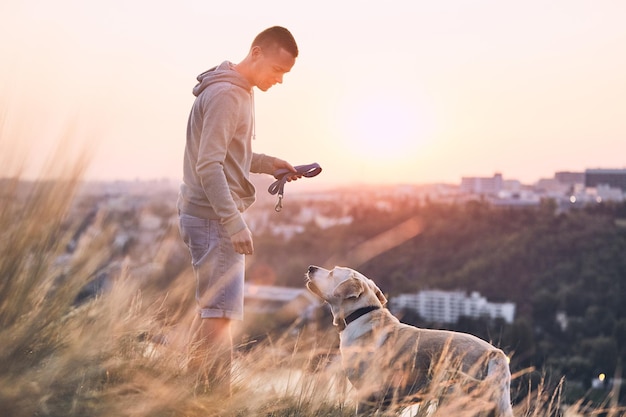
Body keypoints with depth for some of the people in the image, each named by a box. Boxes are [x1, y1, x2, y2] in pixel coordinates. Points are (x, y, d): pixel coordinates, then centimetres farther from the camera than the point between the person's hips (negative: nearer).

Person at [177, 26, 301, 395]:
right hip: (214, 217, -10)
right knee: (221, 310, -9)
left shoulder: (239, 92, 15)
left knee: (213, 306, 16)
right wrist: (234, 222, -24)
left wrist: (267, 163, 10)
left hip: (216, 216, 10)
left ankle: (194, 388, 26)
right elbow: (208, 166, -22)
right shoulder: (226, 94, -16)